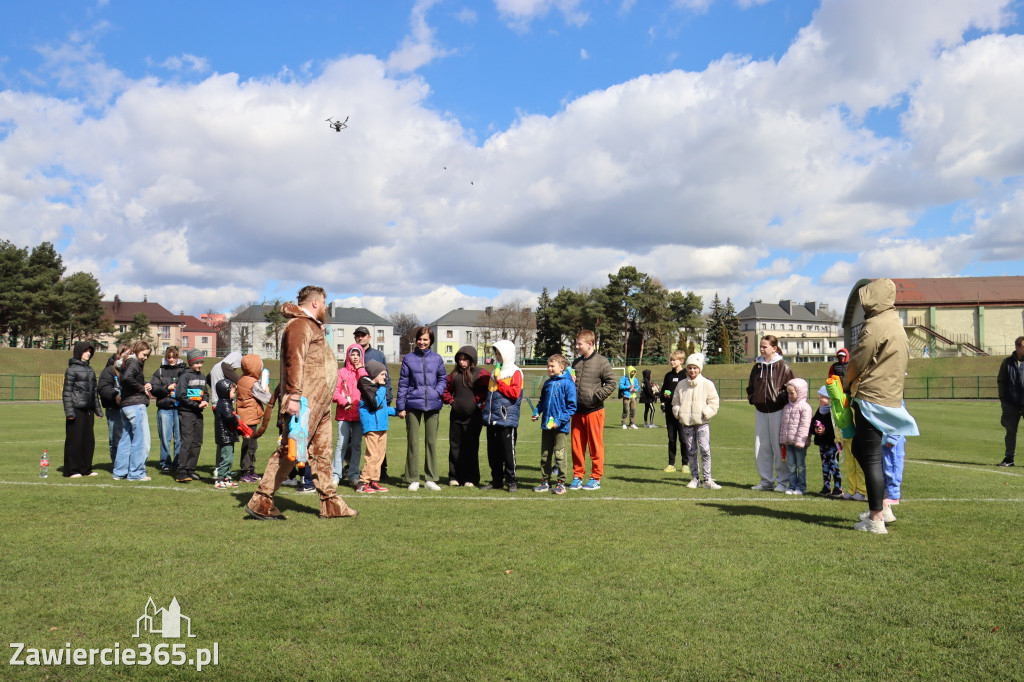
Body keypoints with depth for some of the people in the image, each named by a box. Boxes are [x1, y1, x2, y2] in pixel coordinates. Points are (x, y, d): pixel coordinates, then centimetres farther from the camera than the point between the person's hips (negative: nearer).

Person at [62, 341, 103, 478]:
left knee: (89, 439, 9)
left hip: (88, 410, 7)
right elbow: (67, 391, -9)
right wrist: (69, 411, -15)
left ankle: (85, 468, 18)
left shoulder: (90, 370, 16)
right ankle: (71, 470, 6)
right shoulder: (72, 369, -5)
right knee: (75, 439, -2)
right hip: (77, 409, -7)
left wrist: (98, 409, 19)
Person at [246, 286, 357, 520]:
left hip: (320, 402, 10)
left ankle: (330, 503, 17)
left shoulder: (313, 326, 23)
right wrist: (293, 395, -29)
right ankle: (261, 501, 0)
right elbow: (294, 361, -21)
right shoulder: (299, 325, -10)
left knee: (321, 452, 11)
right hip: (304, 403, -10)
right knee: (289, 450, -7)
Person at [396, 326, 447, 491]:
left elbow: (443, 379, 16)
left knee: (431, 441, 4)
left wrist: (437, 392, -4)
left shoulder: (437, 358, 8)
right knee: (413, 442, 0)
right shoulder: (408, 358, 5)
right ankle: (413, 479, 8)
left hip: (433, 404, 1)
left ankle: (431, 479, 12)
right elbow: (403, 383, 5)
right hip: (413, 404, -1)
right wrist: (400, 406, 2)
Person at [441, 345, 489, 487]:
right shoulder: (454, 374, 9)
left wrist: (478, 401, -10)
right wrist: (451, 401, 4)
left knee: (471, 448, 1)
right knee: (455, 447, 7)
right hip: (456, 416, 4)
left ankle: (471, 479, 9)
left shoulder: (481, 374, -4)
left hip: (473, 417, -4)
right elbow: (445, 390, 20)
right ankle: (454, 477, 16)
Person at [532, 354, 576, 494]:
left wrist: (560, 420, -17)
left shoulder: (567, 383, -9)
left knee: (560, 455, 0)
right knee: (545, 455, 11)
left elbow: (572, 406, -11)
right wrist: (537, 413, 7)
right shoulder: (547, 383, 11)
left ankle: (561, 483, 9)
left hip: (560, 426, -7)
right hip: (546, 425, 7)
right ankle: (545, 481, 20)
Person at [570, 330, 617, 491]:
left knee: (595, 445, 2)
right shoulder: (576, 362, 13)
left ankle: (596, 478, 12)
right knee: (577, 445, 8)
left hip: (594, 410, -5)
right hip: (577, 411, 6)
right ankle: (577, 476, 18)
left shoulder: (602, 362, -6)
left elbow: (611, 383, -9)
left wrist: (596, 396, -15)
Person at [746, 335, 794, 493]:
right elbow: (750, 387, 22)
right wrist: (752, 398, 7)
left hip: (778, 410, -5)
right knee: (761, 448, 7)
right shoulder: (757, 366, 11)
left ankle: (783, 481, 8)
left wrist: (782, 400, -12)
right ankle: (766, 481, 16)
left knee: (779, 447, -2)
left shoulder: (783, 367, -4)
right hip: (760, 411, 5)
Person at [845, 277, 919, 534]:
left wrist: (849, 385, 9)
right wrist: (855, 385, 16)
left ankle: (876, 520, 2)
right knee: (859, 448, 21)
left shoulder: (875, 325, -16)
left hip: (871, 400, -10)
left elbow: (856, 363, -11)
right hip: (890, 398, 10)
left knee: (871, 459, -4)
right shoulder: (897, 326, 15)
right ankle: (883, 506, 23)